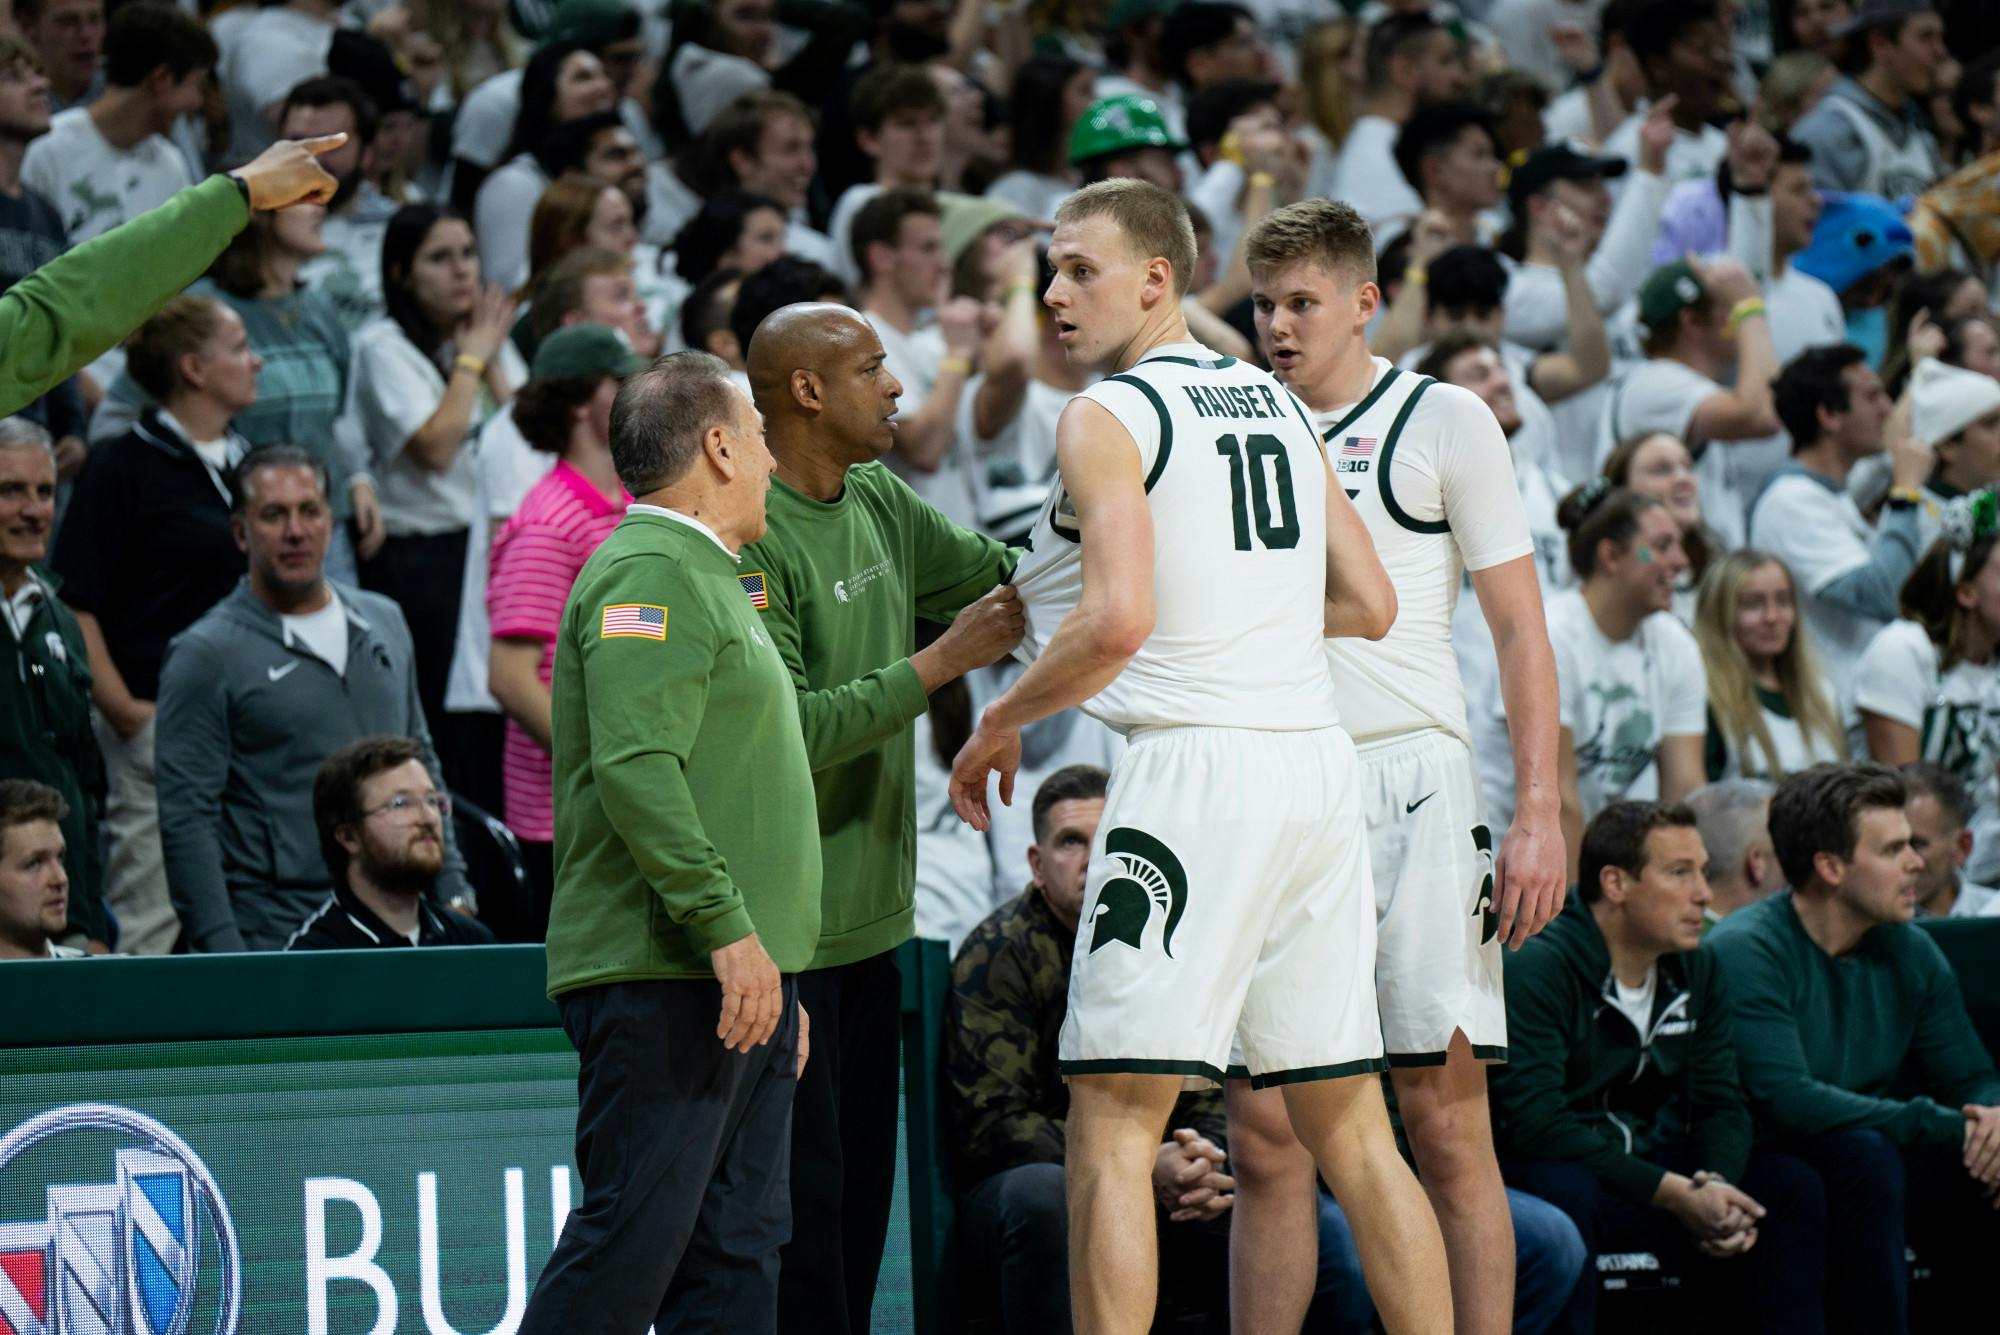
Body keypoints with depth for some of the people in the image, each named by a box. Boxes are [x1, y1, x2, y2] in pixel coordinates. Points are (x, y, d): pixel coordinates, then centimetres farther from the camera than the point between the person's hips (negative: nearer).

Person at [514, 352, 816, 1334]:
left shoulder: (706, 580, 24)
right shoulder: (649, 573, -9)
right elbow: (636, 766, -22)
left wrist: (775, 971, 27)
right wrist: (726, 925, -25)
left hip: (739, 984, 11)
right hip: (664, 984, -11)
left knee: (738, 1252, 6)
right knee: (631, 1244, -13)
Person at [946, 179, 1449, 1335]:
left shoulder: (1108, 418, -6)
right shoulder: (1278, 405, 17)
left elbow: (1117, 623, -19)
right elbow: (1371, 605, 19)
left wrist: (1002, 721, -5)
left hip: (1198, 764, -7)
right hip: (1317, 758, 7)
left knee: (1113, 1122, -5)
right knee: (1351, 1127, 12)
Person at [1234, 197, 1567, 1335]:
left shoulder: (1443, 422, 4)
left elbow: (1521, 628, 0)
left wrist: (1539, 815, -9)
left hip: (1410, 779, -4)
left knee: (1446, 1122, -7)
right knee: (1266, 1138, 2)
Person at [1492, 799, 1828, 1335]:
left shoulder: (1697, 970, 7)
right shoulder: (1537, 969, -18)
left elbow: (1721, 1103, 7)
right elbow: (1535, 1124, -26)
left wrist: (1715, 1188, -18)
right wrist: (1676, 1195, -28)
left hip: (1650, 1169, 7)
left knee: (1792, 1185, -7)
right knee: (1561, 1191, -39)